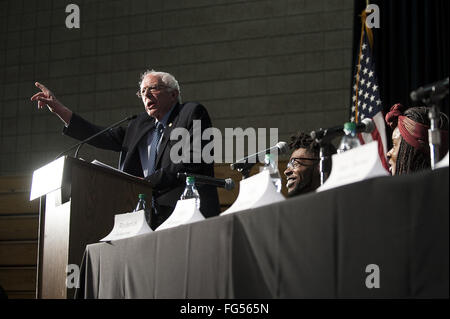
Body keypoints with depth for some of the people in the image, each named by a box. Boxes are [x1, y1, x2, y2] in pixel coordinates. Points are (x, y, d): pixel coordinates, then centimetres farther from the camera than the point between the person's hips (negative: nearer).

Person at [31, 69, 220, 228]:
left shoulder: (193, 113, 5)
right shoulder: (141, 124, 26)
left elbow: (192, 161, -8)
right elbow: (104, 138, 24)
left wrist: (148, 181, -9)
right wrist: (60, 110, 19)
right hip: (154, 219, 6)